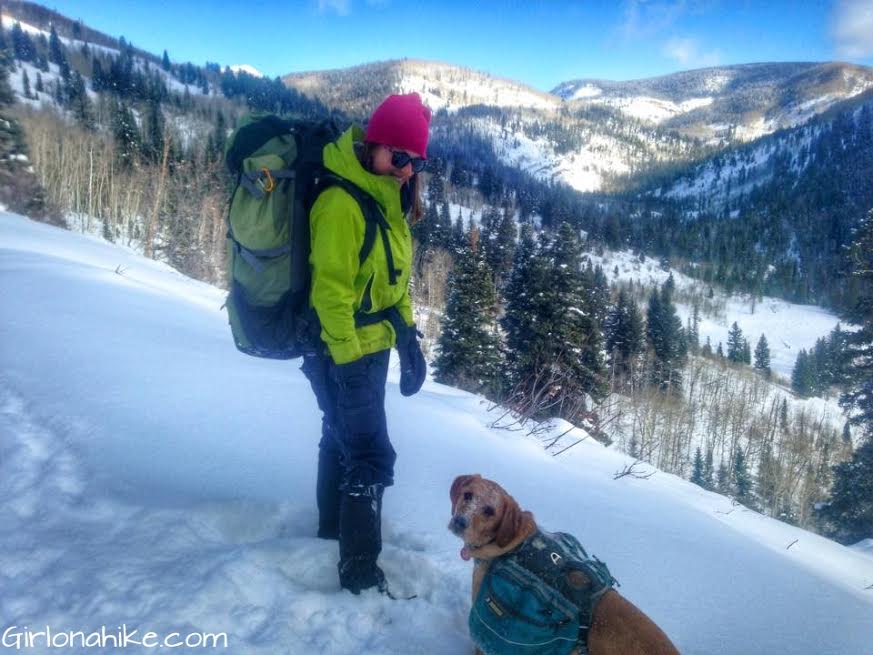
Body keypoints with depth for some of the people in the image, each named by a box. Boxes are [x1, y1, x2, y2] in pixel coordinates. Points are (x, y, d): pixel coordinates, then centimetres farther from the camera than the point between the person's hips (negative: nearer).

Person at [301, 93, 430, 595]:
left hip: (369, 347, 10)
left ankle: (333, 528, 44)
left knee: (343, 439, 23)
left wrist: (408, 336, 11)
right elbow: (330, 290, -24)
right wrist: (349, 358, -20)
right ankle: (361, 573, 11)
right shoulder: (342, 203, -23)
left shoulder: (387, 200, 7)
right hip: (345, 353, -10)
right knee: (372, 458, -3)